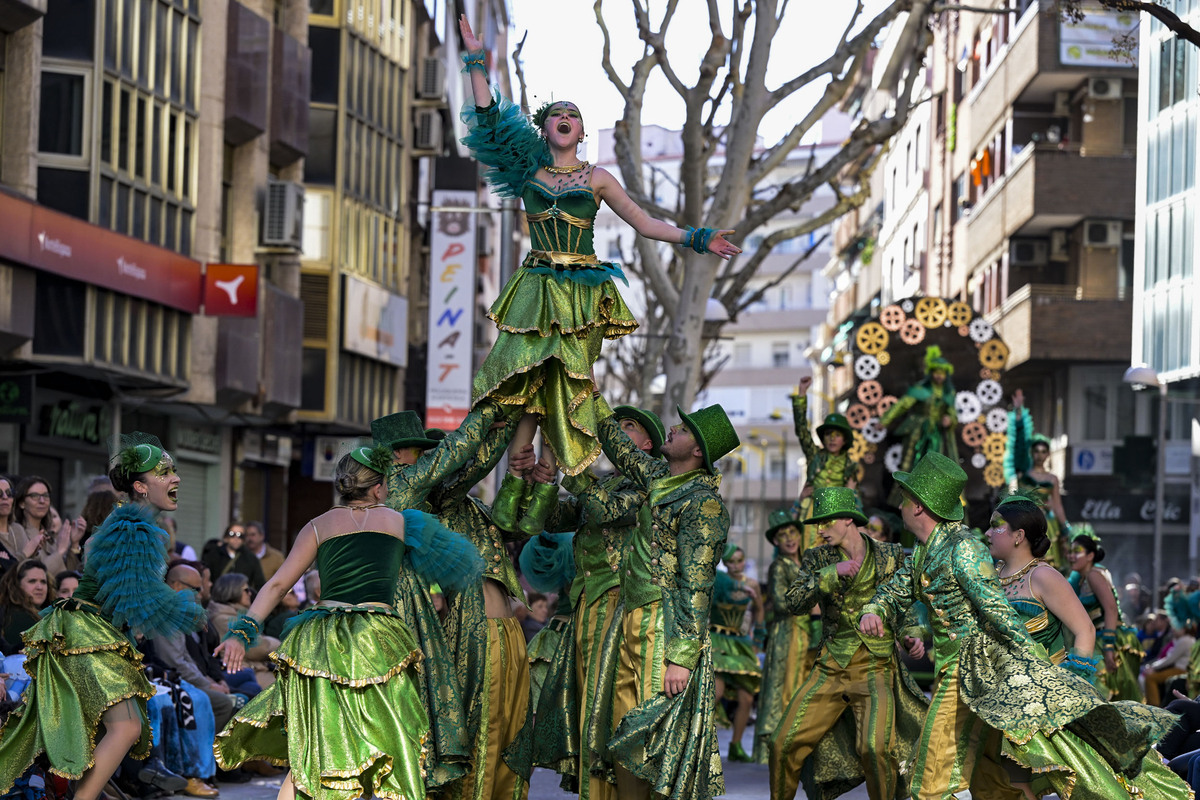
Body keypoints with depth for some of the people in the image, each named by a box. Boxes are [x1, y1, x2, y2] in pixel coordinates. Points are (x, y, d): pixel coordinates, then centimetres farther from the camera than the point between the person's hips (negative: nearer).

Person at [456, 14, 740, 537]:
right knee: (527, 381, -10)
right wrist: (476, 62, 2)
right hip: (538, 286, 0)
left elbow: (645, 224, 11)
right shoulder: (529, 170, 10)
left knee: (565, 388, -4)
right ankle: (513, 489, -6)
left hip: (583, 293, 0)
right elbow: (488, 119, 4)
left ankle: (542, 498, -2)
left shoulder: (596, 178, 9)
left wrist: (696, 239, 4)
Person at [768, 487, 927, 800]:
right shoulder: (818, 559, 4)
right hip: (831, 669, 2)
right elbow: (792, 602, -9)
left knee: (874, 748, -23)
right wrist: (832, 574, -18)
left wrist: (910, 637, -3)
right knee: (784, 744, -4)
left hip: (875, 669, -2)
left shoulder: (890, 556, 3)